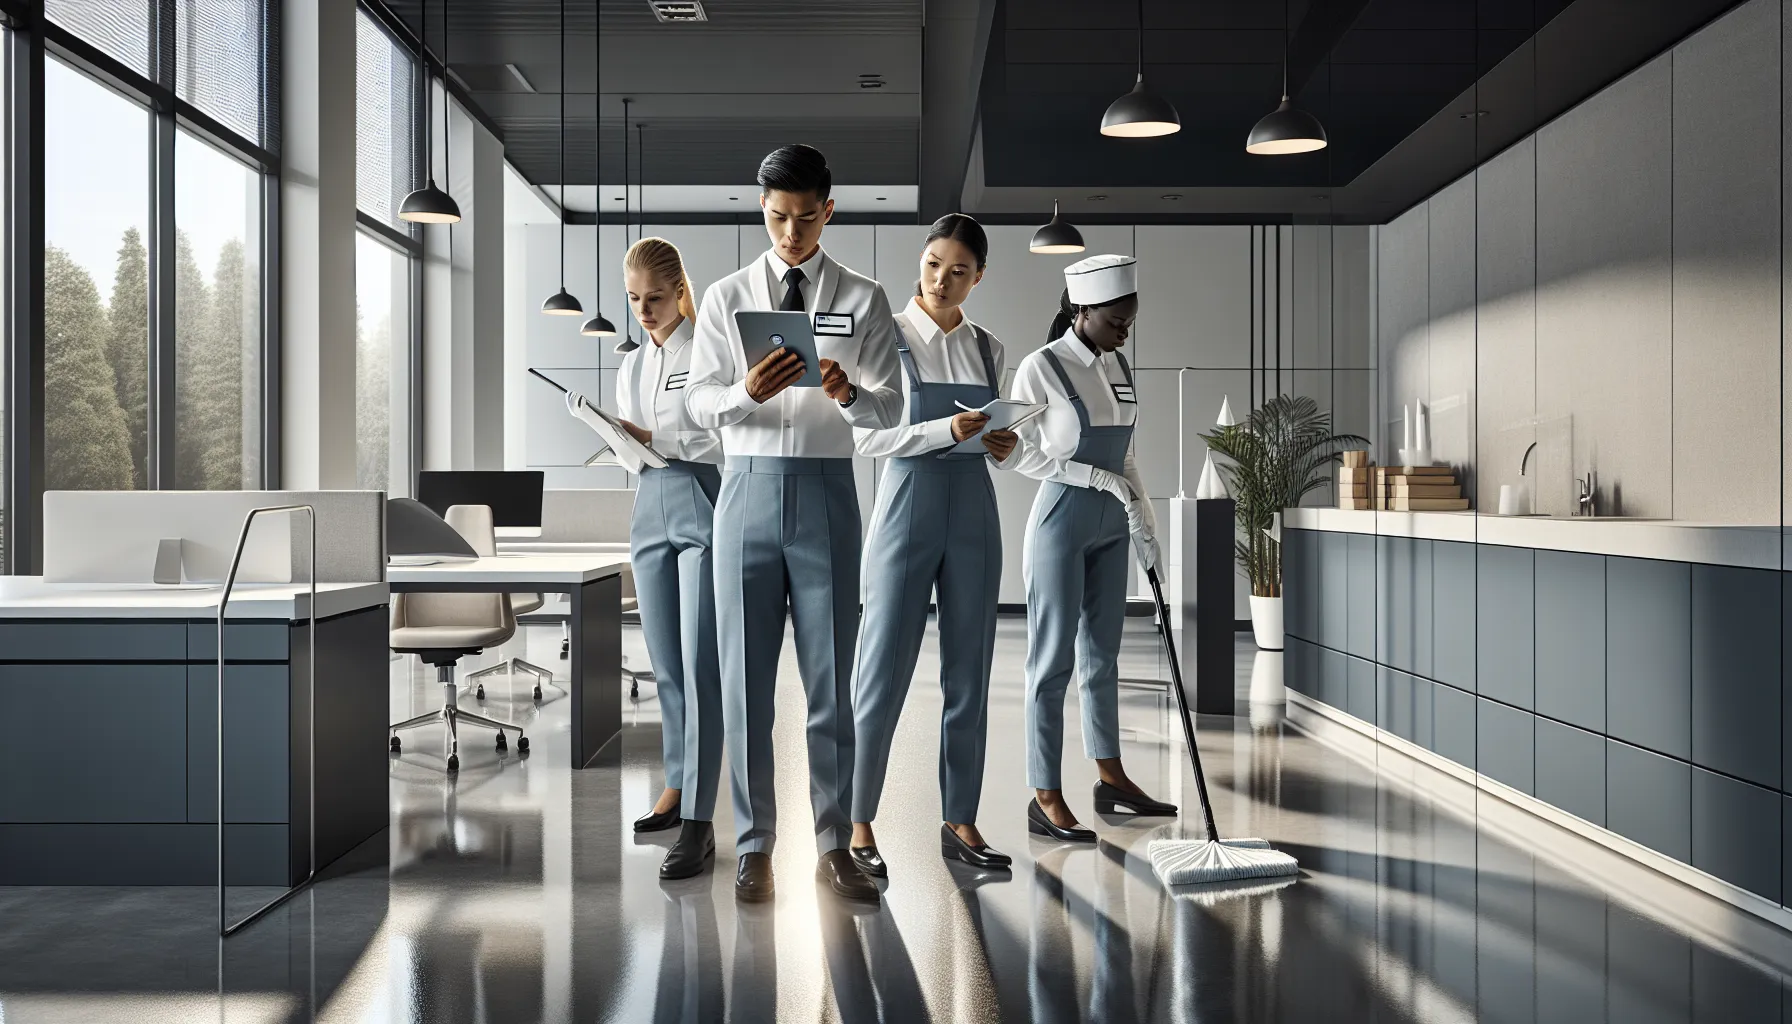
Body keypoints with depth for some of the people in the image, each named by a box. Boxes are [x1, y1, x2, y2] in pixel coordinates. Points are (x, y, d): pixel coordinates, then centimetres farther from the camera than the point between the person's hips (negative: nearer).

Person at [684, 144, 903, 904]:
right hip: (750, 488, 1)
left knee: (831, 677, 3)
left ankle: (834, 847, 14)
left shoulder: (863, 300, 7)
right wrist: (748, 390, -21)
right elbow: (699, 402, 1)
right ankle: (754, 846, 15)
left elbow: (890, 406, -1)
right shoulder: (726, 297, 9)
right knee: (745, 677, 4)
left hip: (826, 489, -1)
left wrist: (847, 392, -23)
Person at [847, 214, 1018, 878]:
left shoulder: (987, 349, 10)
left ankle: (960, 823, 19)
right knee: (884, 673, -1)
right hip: (907, 508, -4)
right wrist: (945, 430, -22)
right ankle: (858, 825, 12)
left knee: (969, 674, 8)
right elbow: (865, 437, -10)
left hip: (973, 513, 5)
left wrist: (1002, 445, -6)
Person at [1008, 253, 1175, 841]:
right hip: (1061, 521, -7)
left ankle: (1110, 779, 25)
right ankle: (1046, 799, 1)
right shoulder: (1041, 368, -11)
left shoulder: (1118, 367, 9)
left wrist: (1144, 523, 11)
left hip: (1111, 526, 7)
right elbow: (1022, 456, -12)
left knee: (1103, 654, 14)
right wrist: (1100, 478, -16)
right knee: (1053, 660, -4)